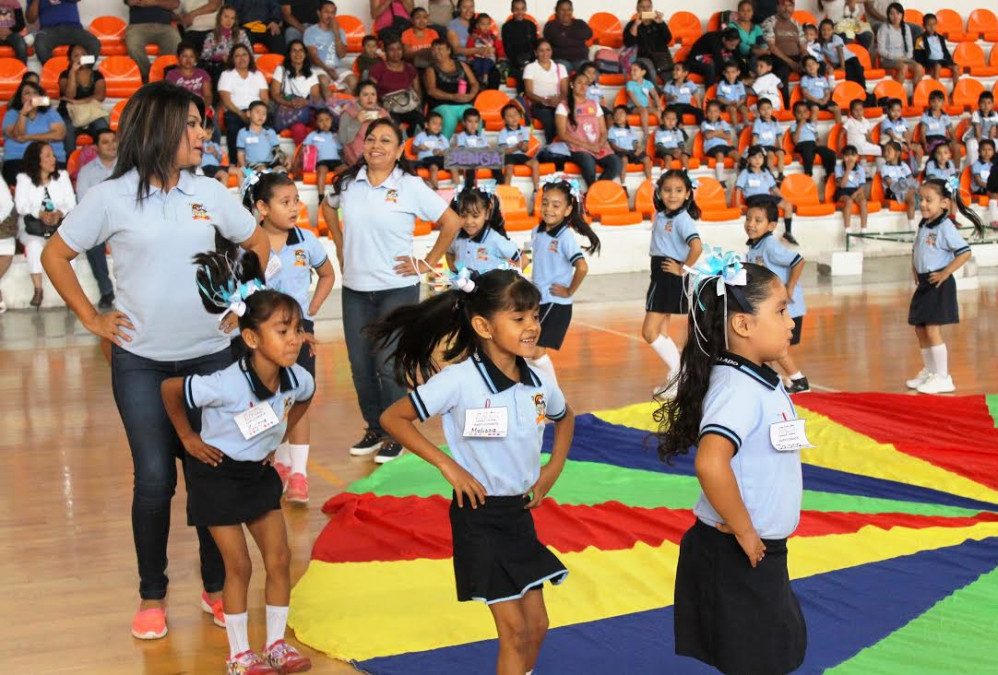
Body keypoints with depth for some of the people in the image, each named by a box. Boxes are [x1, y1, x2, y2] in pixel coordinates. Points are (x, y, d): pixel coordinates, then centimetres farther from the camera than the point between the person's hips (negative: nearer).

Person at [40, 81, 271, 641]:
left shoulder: (210, 193, 3)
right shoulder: (112, 198, -5)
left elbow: (258, 243, 17)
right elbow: (56, 256, 5)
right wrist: (92, 320, 0)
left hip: (211, 357, 2)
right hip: (141, 363, -2)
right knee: (155, 479, -1)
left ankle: (217, 586, 21)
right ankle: (152, 595, 17)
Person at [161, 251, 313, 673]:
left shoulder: (296, 379, -13)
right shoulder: (227, 385, -31)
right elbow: (169, 389, -19)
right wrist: (188, 438, -10)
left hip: (259, 473, 6)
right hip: (218, 475, -6)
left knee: (279, 559, 6)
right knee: (239, 566, -1)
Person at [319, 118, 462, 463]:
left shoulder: (411, 187, -9)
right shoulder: (347, 183, 2)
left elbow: (451, 223, -6)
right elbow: (328, 208, 23)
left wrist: (426, 263, -5)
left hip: (397, 290, -4)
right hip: (354, 290, 4)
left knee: (388, 365, -4)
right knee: (360, 366, 10)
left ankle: (396, 434, 13)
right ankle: (375, 428, 26)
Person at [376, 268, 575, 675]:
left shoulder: (538, 382, -1)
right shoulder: (459, 380, -19)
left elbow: (565, 417, 22)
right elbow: (393, 418, -14)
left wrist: (554, 468, 9)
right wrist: (448, 466, -17)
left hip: (521, 511, 6)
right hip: (479, 515, -6)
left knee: (537, 626, 11)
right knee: (514, 631, -4)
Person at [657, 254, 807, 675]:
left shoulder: (761, 382, 6)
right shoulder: (738, 389, -24)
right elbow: (710, 463, -39)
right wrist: (744, 532, -26)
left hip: (763, 552, 9)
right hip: (737, 557, -9)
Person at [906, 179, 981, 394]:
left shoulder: (945, 227, -15)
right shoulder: (924, 226, 10)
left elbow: (964, 253, -22)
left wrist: (945, 273, -19)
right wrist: (915, 269, 11)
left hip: (939, 285, -9)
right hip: (924, 283, 9)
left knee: (932, 330, -10)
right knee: (920, 329, 14)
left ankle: (942, 378, -3)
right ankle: (929, 371, 27)